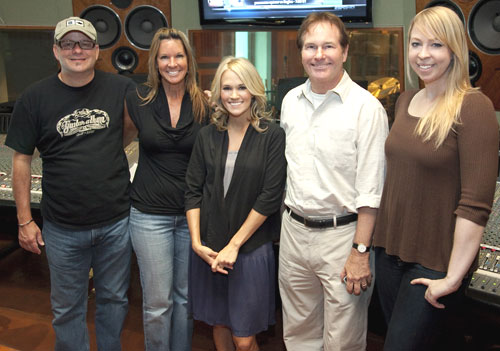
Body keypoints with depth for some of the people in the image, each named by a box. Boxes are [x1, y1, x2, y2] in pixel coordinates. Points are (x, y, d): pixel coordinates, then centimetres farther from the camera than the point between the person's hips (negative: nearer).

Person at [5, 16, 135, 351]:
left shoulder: (121, 89, -3)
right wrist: (24, 220, 0)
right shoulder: (36, 98, -4)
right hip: (63, 229, -1)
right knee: (68, 308, 14)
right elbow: (21, 160, 1)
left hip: (116, 222, 1)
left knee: (115, 300, 18)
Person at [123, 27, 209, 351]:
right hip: (150, 213, -1)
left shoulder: (204, 105, -2)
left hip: (191, 212, 1)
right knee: (157, 301, 4)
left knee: (186, 295, 15)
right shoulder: (139, 100, -3)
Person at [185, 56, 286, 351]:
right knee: (219, 324, 16)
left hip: (251, 248, -3)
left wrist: (234, 245, -11)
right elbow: (193, 190, 5)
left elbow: (270, 196, -10)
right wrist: (197, 243, -4)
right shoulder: (208, 136, 5)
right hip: (209, 249, 3)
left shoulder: (272, 135, -6)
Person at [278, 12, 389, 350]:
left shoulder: (366, 107, -12)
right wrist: (288, 216, 15)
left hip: (342, 234, -5)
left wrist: (360, 251, -14)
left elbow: (371, 188, -12)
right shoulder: (291, 101, 7)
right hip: (294, 230, 5)